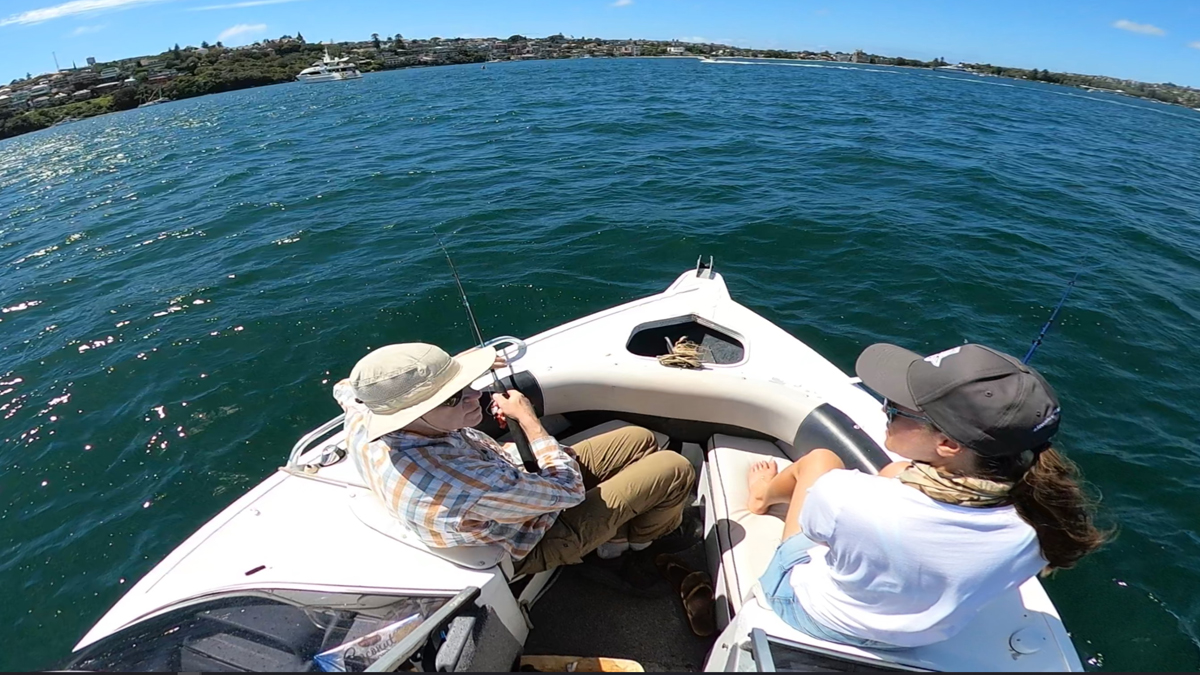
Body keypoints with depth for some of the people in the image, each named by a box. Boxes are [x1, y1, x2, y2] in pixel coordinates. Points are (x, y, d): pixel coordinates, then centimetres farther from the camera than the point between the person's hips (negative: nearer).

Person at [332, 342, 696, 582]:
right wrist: (528, 418, -14)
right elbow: (567, 488, -28)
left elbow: (348, 386, 6)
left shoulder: (363, 416, -22)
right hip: (537, 539, -7)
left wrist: (453, 367, 1)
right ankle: (636, 539, 26)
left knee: (639, 439, 10)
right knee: (674, 469, -3)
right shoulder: (465, 486, -45)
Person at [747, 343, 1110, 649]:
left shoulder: (848, 500, -41)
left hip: (811, 612, -3)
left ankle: (763, 495, 43)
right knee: (896, 472, 13)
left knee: (820, 458, 10)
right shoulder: (1034, 529, -29)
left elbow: (809, 522, -17)